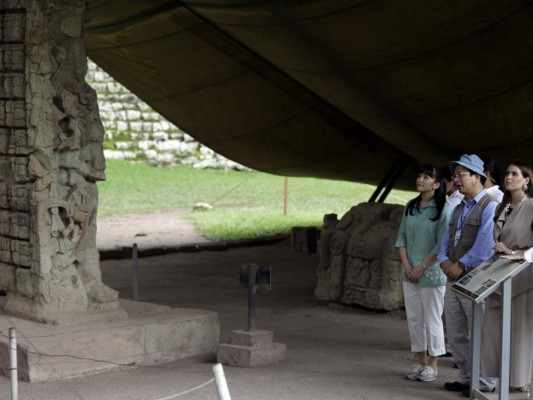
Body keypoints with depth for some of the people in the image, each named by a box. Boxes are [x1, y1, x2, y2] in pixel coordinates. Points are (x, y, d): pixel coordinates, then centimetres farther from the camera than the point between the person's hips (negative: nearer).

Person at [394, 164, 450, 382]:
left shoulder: (442, 209, -9)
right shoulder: (410, 207, 10)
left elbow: (442, 244, -13)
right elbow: (401, 236, 11)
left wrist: (421, 267, -14)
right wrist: (406, 264, -2)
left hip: (431, 272, -6)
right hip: (410, 272, 6)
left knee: (432, 319, 0)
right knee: (414, 318, 9)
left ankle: (432, 365, 10)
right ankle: (421, 362, 19)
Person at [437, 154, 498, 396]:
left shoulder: (489, 206, -11)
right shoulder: (458, 209, 18)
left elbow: (484, 244, -20)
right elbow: (446, 240, 16)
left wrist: (461, 265, -17)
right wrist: (444, 260, -3)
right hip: (453, 279, 9)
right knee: (456, 335, 13)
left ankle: (485, 384, 6)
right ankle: (466, 378, 23)